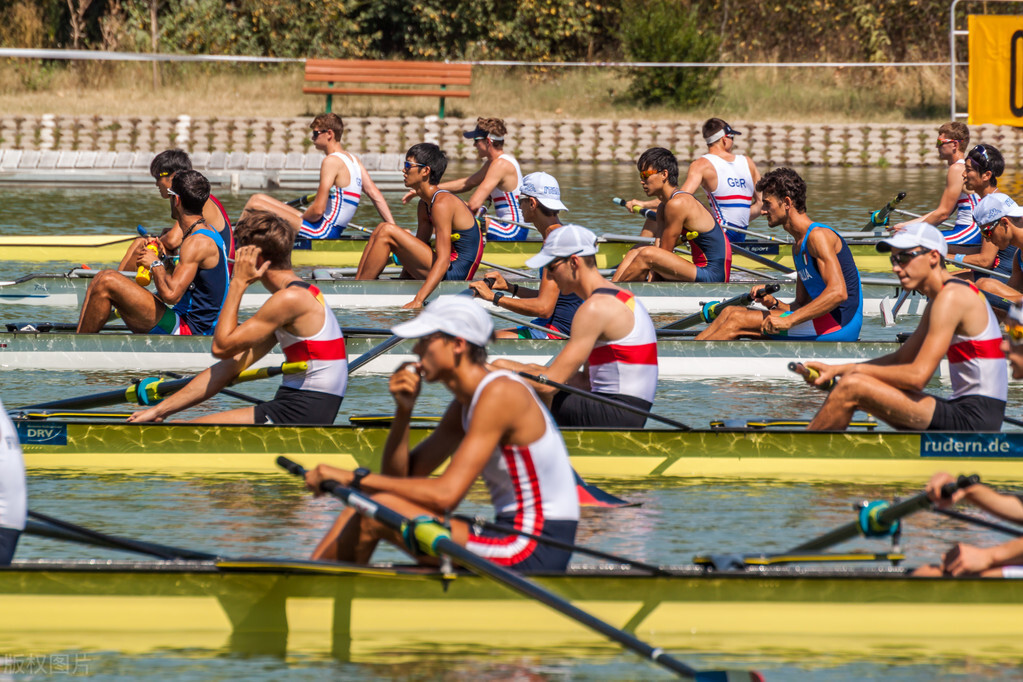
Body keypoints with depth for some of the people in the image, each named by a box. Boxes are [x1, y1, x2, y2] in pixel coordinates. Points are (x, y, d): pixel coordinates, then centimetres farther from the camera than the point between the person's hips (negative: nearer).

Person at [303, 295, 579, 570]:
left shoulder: (499, 393, -17)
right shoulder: (464, 405, 13)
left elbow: (445, 494, -23)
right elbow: (401, 476, 15)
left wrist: (356, 478, -18)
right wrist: (403, 410, -1)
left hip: (535, 552, -10)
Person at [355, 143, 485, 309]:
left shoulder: (442, 203, -18)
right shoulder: (425, 204, 13)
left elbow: (443, 261, -25)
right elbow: (415, 251, 19)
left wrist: (418, 301, -31)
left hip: (454, 272, -10)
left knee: (387, 232, -16)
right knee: (380, 231, 10)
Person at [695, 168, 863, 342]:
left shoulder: (819, 236, -12)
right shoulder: (798, 246, 20)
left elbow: (838, 293, -23)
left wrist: (788, 321, -27)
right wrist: (774, 303, 1)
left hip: (839, 326, -9)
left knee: (736, 321, -13)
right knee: (731, 312, 4)